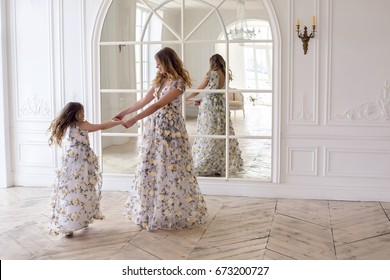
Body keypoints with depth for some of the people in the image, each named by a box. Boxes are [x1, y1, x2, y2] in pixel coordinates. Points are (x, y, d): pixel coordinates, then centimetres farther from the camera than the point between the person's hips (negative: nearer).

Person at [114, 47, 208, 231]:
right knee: (151, 170, 9)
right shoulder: (159, 80, 11)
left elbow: (158, 105, -22)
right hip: (154, 129, 8)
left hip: (170, 130, -8)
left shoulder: (178, 83, -15)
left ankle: (175, 213, 12)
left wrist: (134, 120, -25)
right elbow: (144, 101, 16)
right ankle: (151, 210, 21)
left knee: (171, 170, -1)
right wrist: (124, 113, 17)